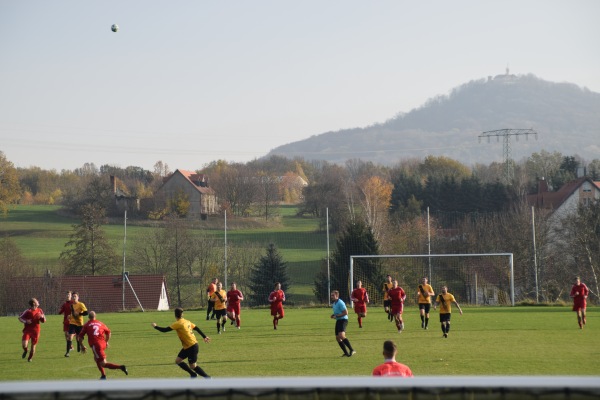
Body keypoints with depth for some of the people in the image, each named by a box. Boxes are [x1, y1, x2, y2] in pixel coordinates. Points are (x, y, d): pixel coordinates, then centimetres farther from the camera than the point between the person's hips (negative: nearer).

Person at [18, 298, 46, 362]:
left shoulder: (40, 311, 2)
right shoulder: (27, 311, -11)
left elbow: (43, 321, 11)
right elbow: (20, 318, -3)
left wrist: (42, 317, -12)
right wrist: (25, 321, -21)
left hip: (36, 331, 3)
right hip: (27, 330, -3)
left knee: (33, 345, 7)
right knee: (24, 344, -19)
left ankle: (30, 358, 31)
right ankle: (25, 351, 18)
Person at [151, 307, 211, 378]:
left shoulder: (178, 324, -18)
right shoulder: (186, 321, 7)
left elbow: (165, 330, -17)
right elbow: (196, 328, 13)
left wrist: (155, 326, -2)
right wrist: (204, 337, 22)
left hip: (191, 346, -9)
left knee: (192, 366, -2)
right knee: (178, 360, 12)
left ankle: (207, 378, 5)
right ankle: (193, 374, 21)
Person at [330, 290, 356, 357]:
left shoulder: (340, 303, -13)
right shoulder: (334, 303, 17)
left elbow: (345, 312, -18)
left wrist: (336, 316, -17)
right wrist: (333, 315, 10)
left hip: (343, 320, -10)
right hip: (338, 321, 10)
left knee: (341, 336, -26)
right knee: (337, 338, 7)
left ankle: (351, 350, -24)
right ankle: (346, 353, 14)